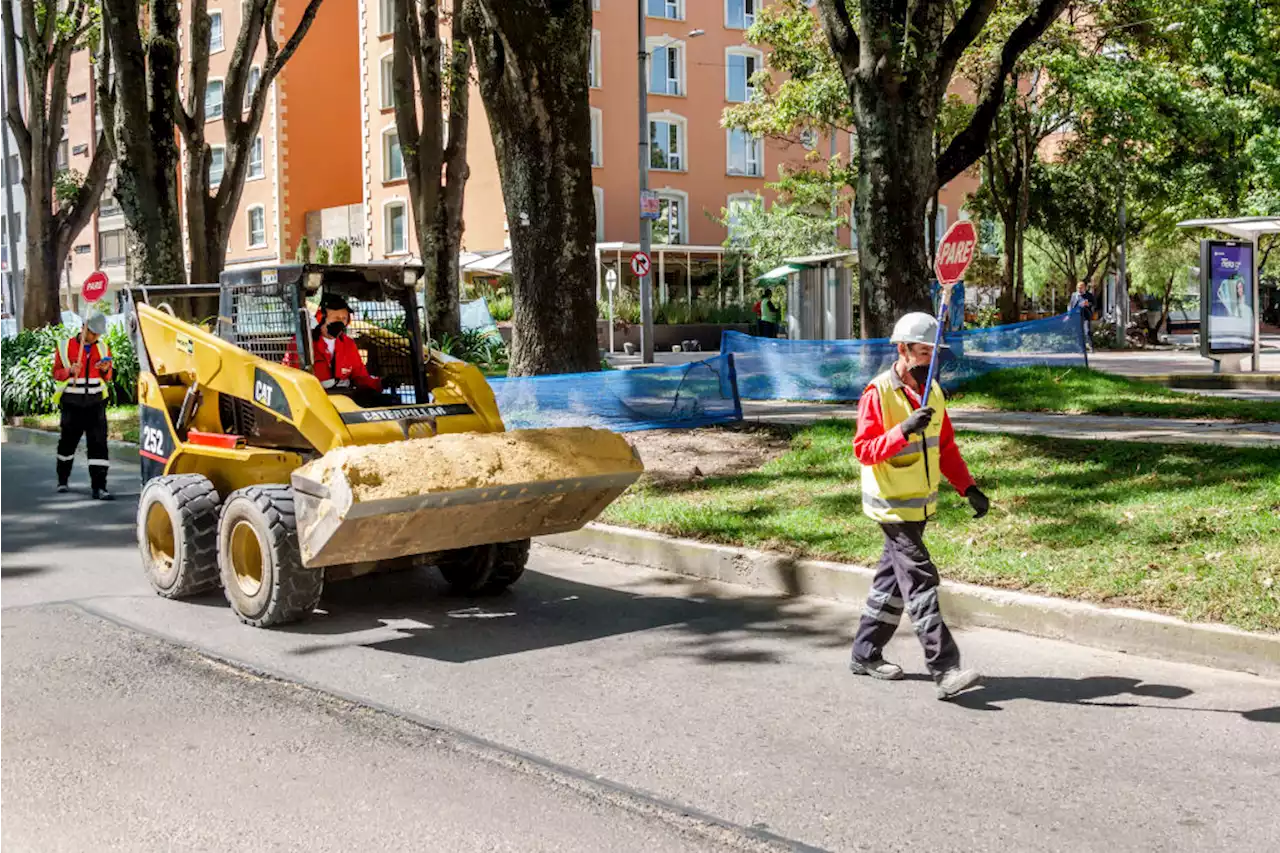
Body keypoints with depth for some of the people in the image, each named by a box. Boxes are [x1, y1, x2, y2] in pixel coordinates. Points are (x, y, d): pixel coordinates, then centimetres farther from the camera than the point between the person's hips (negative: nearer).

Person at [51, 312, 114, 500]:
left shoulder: (103, 348, 7)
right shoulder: (65, 347, -2)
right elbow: (56, 374, 2)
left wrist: (105, 370, -8)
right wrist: (70, 371, -18)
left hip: (95, 402, 1)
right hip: (72, 403, -1)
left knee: (98, 444, -8)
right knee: (68, 442, 12)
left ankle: (99, 488, -9)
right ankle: (63, 480, 34)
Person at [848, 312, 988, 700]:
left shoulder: (933, 391, 9)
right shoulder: (877, 393, -14)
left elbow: (946, 446, 15)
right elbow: (864, 449, -20)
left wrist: (968, 488, 7)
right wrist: (903, 430, -33)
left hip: (921, 504, 8)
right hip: (892, 505, -8)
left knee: (894, 577, 15)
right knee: (920, 581, -12)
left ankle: (865, 654, 27)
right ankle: (944, 668, -15)